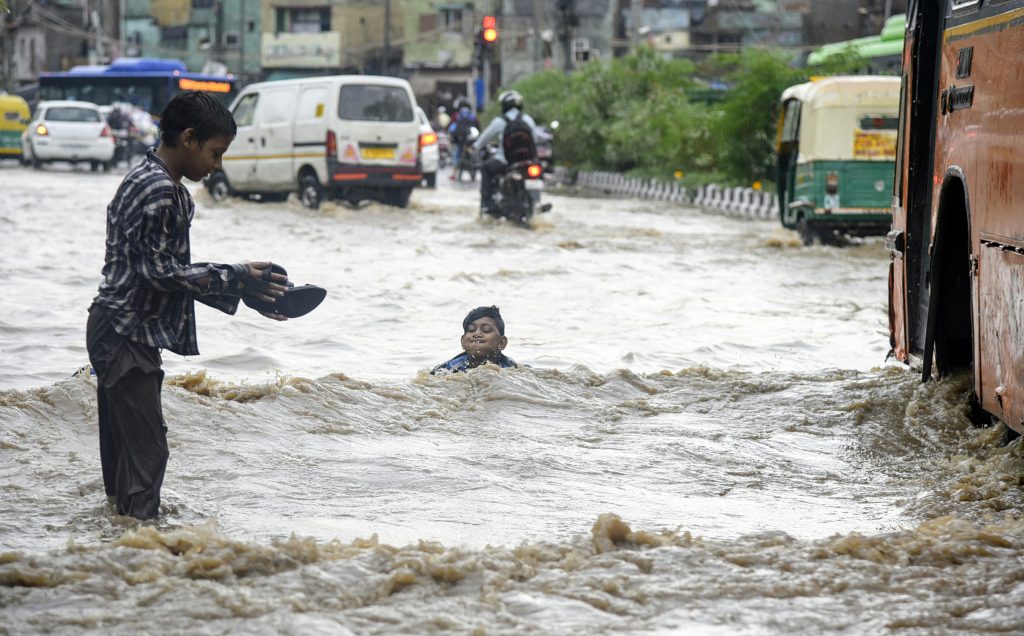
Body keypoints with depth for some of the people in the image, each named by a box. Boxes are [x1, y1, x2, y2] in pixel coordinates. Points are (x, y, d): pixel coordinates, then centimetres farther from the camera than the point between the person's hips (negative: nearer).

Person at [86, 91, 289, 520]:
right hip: (125, 335, -10)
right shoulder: (158, 190, -18)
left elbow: (171, 269, 18)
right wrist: (235, 279, -15)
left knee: (125, 448, 14)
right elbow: (160, 270, -20)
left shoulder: (168, 188, 15)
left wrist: (241, 291, 12)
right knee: (145, 448, -9)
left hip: (123, 334, 10)